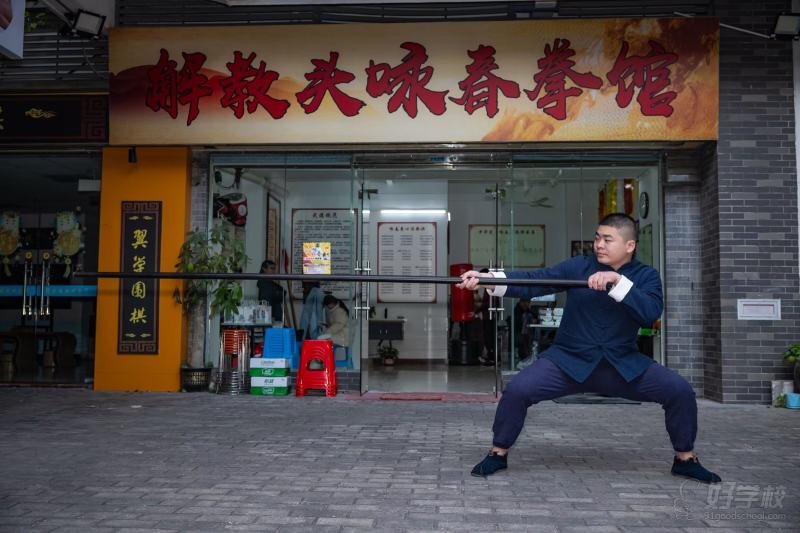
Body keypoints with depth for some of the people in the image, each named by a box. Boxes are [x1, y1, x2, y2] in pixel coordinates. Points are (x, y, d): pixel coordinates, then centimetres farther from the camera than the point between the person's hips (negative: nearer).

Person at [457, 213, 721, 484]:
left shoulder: (646, 276, -1)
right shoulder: (579, 266, -4)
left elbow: (650, 313, -21)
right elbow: (533, 281, -15)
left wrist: (617, 281, -31)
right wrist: (488, 279, -30)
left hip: (624, 365, 1)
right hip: (570, 360, -1)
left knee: (680, 390, -13)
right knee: (517, 390, -21)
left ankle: (685, 459, 15)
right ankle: (498, 454, 4)